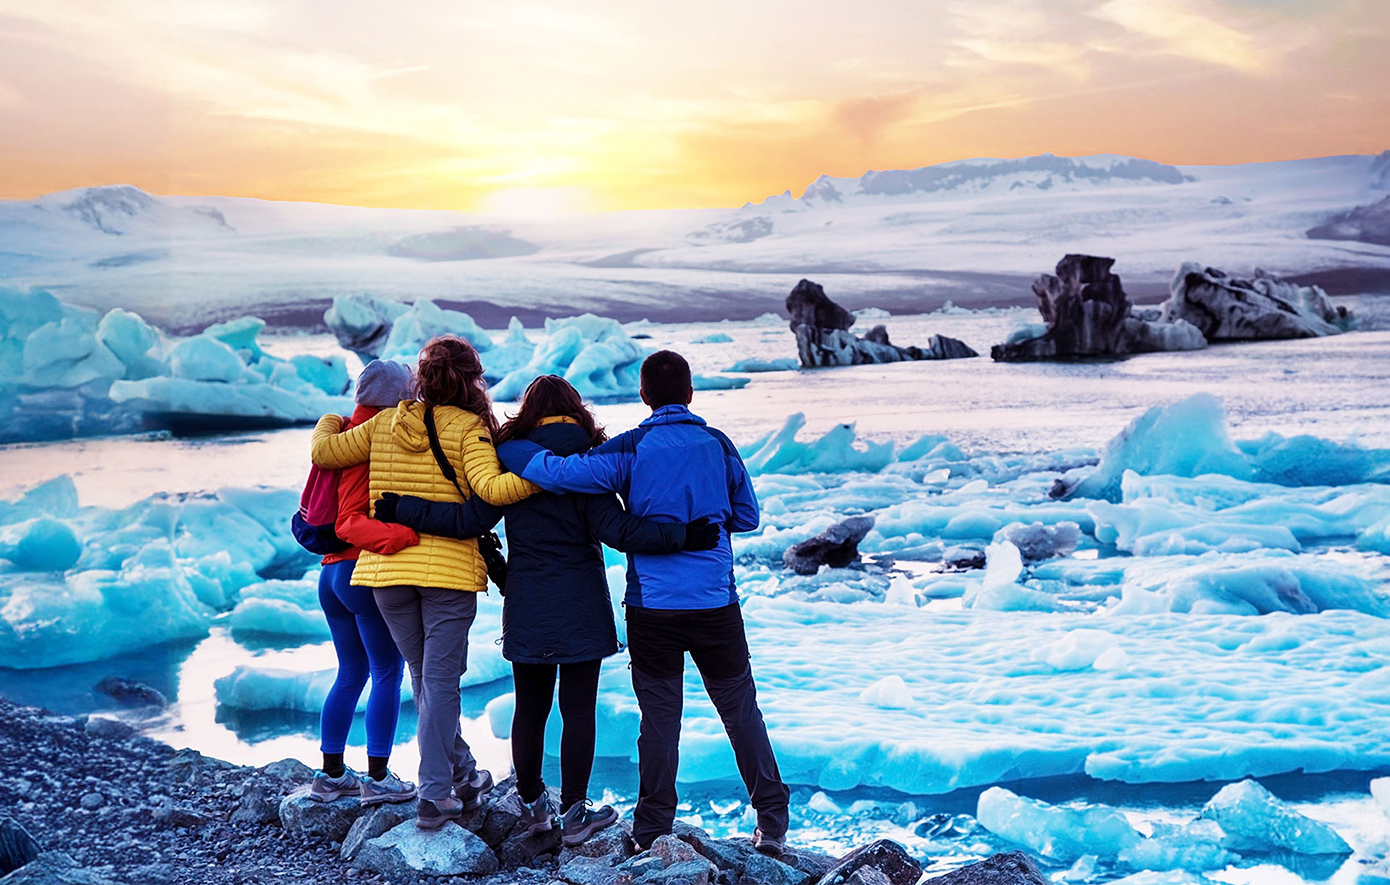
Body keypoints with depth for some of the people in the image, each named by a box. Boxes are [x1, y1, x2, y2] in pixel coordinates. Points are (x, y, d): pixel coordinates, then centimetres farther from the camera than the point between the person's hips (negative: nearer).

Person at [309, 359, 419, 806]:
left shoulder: (348, 433, 12)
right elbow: (349, 523, -23)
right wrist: (391, 536, -37)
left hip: (333, 571, 9)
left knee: (350, 675, 17)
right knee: (388, 675, 1)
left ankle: (331, 773, 22)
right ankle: (377, 779, 6)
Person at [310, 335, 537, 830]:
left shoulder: (384, 425, 6)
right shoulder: (469, 427, -6)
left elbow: (324, 452, 12)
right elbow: (490, 489, -20)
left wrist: (329, 423, 32)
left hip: (386, 569, 4)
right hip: (448, 570, -4)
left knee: (424, 677, 17)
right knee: (440, 681, 1)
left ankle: (462, 775, 25)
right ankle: (435, 794, 0)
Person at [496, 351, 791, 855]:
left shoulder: (631, 450, -5)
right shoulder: (718, 445, 3)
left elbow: (559, 473, -15)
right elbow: (747, 517, 11)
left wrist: (504, 448, 0)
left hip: (652, 606, -1)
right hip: (717, 604, 1)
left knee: (659, 719, 7)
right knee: (741, 711, 11)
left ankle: (653, 835, 12)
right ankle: (772, 825, 14)